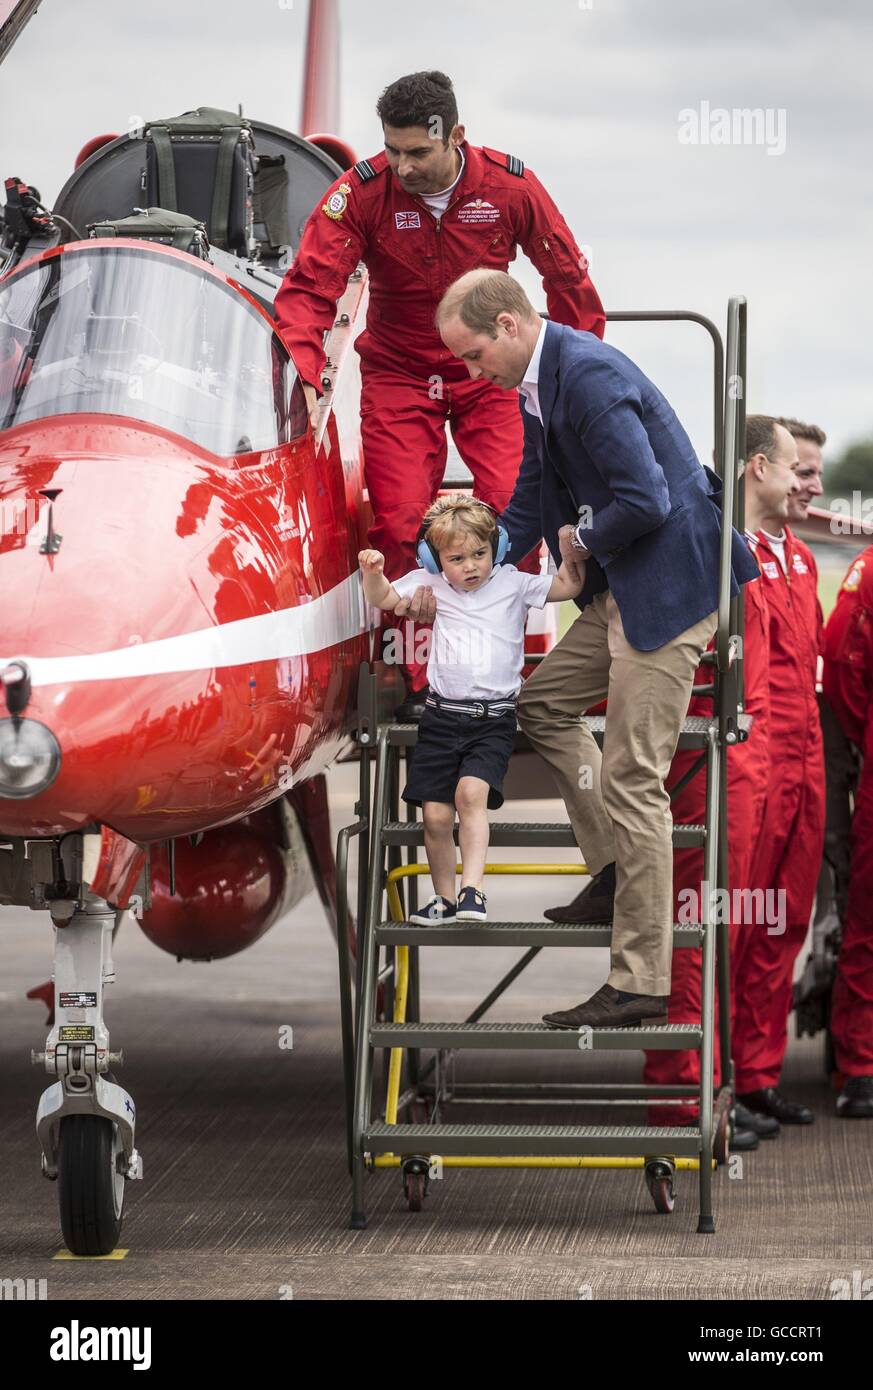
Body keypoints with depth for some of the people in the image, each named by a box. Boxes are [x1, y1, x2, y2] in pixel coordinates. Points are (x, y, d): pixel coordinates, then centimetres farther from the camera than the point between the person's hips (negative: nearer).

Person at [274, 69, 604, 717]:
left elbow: (568, 277, 1)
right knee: (401, 525, -10)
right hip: (398, 377, 0)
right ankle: (421, 681, -2)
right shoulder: (363, 191, -17)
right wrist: (303, 371, -32)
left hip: (486, 373, 0)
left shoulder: (509, 186, -14)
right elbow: (309, 286, -17)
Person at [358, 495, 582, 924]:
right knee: (435, 815, 0)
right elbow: (383, 598, 10)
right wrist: (372, 571, -9)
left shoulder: (512, 584, 3)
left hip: (493, 719, -3)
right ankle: (445, 896, 16)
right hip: (442, 714, 3)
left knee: (471, 792, -25)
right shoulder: (432, 584, 7)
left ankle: (472, 888, -24)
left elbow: (565, 587, 1)